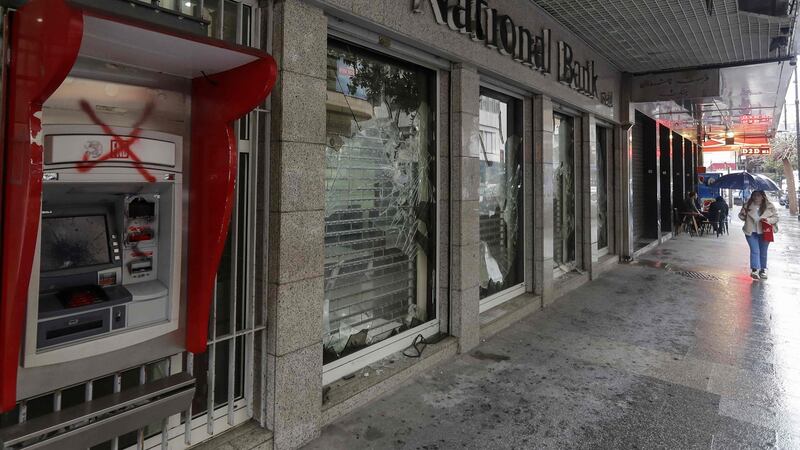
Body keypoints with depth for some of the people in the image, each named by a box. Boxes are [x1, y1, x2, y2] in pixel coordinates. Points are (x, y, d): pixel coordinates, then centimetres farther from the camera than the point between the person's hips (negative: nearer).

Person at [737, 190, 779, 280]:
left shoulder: (769, 206, -1)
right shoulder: (748, 205, 1)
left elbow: (776, 217, 2)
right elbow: (741, 215, 13)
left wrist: (768, 220, -18)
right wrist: (746, 218, -9)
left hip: (764, 232, 1)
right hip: (751, 232, -1)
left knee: (763, 252, 12)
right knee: (755, 251, -11)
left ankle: (763, 270, 25)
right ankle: (754, 270, -14)